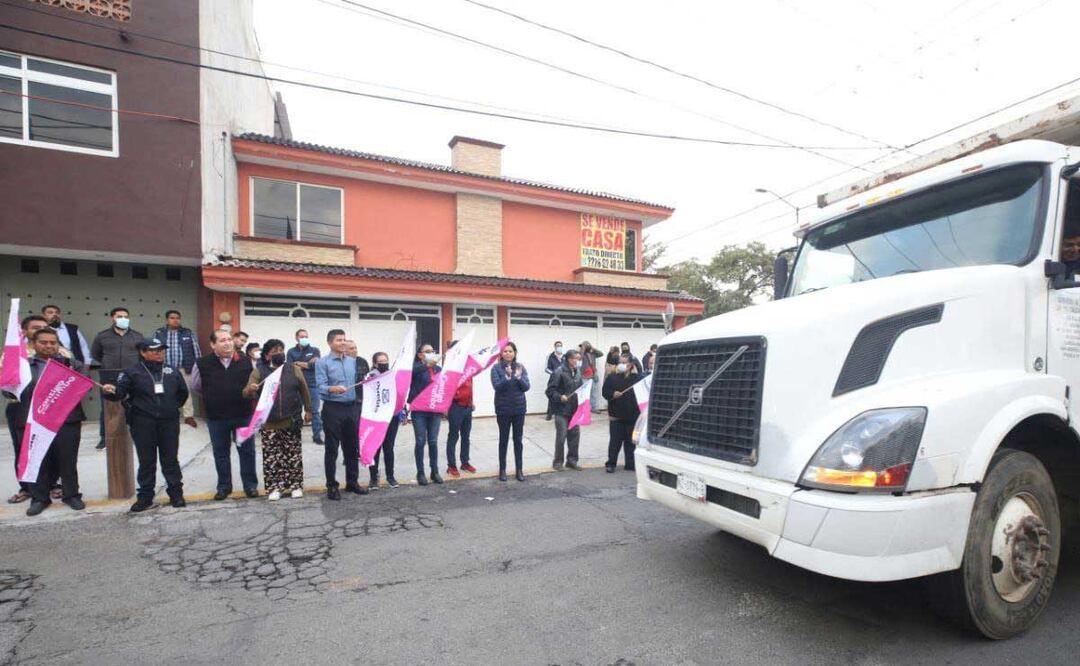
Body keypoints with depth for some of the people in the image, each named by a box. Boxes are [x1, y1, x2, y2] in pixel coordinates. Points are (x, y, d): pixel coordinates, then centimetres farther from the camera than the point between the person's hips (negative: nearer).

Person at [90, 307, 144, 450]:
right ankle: (105, 437, 11)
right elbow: (95, 354, 17)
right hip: (109, 376, 0)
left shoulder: (137, 336, 6)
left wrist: (136, 364, 9)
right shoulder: (102, 336, 5)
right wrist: (108, 364, 12)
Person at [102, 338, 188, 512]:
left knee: (170, 460, 8)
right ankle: (145, 497, 17)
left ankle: (176, 494, 16)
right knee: (146, 462, 7)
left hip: (169, 423, 2)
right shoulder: (133, 372, 0)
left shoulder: (172, 371, 10)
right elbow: (120, 391, -11)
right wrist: (110, 391, -31)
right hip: (143, 424, -2)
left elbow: (183, 392, 20)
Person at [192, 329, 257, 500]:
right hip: (216, 418, 0)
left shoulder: (245, 362, -2)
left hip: (243, 415, 0)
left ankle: (251, 484, 19)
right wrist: (213, 398, 10)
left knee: (247, 451, 7)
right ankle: (224, 486, 27)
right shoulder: (203, 364, -4)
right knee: (221, 453, 13)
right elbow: (196, 387, 11)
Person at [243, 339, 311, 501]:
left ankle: (295, 486, 16)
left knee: (293, 456, 6)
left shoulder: (294, 370, 4)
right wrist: (250, 390, -30)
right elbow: (248, 394, -7)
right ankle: (274, 488, 16)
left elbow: (304, 391, 11)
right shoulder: (258, 371, 0)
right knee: (271, 457, 5)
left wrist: (308, 410, 11)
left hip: (291, 422, 1)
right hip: (268, 424, 0)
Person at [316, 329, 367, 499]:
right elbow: (320, 387, -15)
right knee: (332, 449, 3)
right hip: (333, 409, -5)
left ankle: (352, 482, 24)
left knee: (352, 447, 12)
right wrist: (333, 389, -32)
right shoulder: (323, 363, -5)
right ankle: (332, 486, 13)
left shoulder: (353, 361, 12)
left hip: (352, 408, 5)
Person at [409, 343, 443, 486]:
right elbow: (412, 371, -27)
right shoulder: (417, 367, -3)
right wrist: (428, 364, -43)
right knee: (421, 442, 3)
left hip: (435, 410, 3)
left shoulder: (438, 369, 10)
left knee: (433, 442, 8)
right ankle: (420, 473, 14)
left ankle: (435, 471, 19)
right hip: (419, 410, -3)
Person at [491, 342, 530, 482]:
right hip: (503, 409, -2)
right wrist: (507, 377, -31)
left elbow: (526, 387, -4)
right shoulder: (496, 368, -6)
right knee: (503, 440, 8)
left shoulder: (521, 367, 1)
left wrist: (518, 377, -21)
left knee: (518, 439, 8)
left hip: (519, 408, 2)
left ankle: (519, 469, 18)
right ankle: (502, 469, 20)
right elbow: (497, 386, -16)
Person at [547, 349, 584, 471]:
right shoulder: (559, 373, -13)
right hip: (562, 410, -6)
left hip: (575, 410, 6)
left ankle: (572, 460, 23)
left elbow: (581, 387, 18)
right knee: (561, 437, -1)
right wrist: (559, 397, -25)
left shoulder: (578, 372, 7)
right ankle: (558, 461, 14)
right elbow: (550, 391, -13)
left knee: (575, 435, 10)